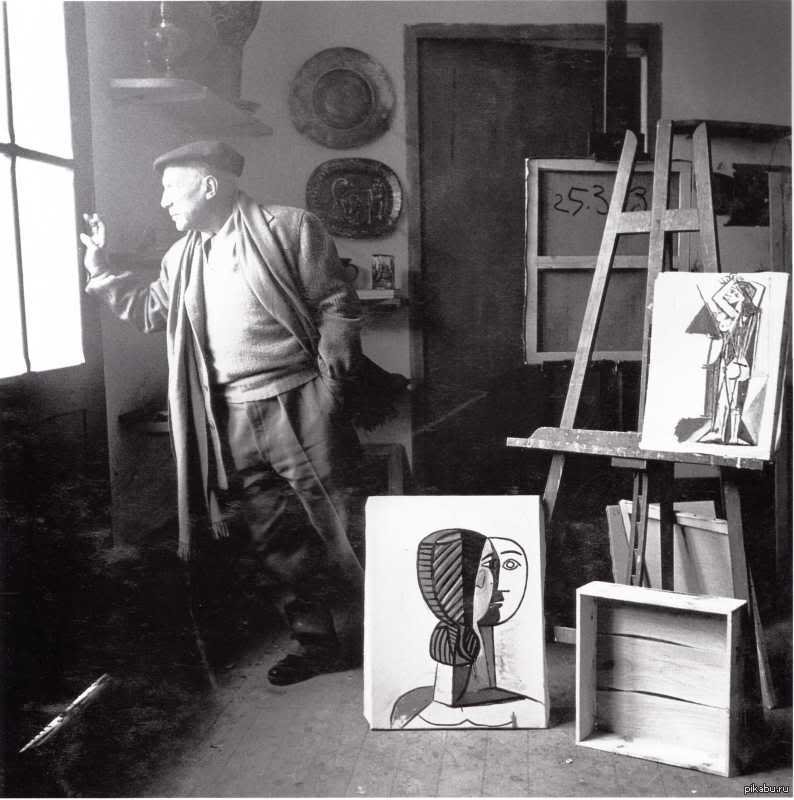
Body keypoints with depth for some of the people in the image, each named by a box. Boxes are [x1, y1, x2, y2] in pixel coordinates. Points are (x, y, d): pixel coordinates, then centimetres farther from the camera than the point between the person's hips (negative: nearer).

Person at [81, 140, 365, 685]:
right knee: (276, 544, 9)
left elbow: (338, 306, -6)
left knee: (333, 534, -1)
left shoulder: (288, 227, -3)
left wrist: (330, 382, -13)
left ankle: (365, 640, 14)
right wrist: (101, 271, 19)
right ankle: (317, 643, 22)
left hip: (298, 406, -6)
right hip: (231, 420, 6)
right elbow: (149, 310, 30)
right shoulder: (183, 256, 17)